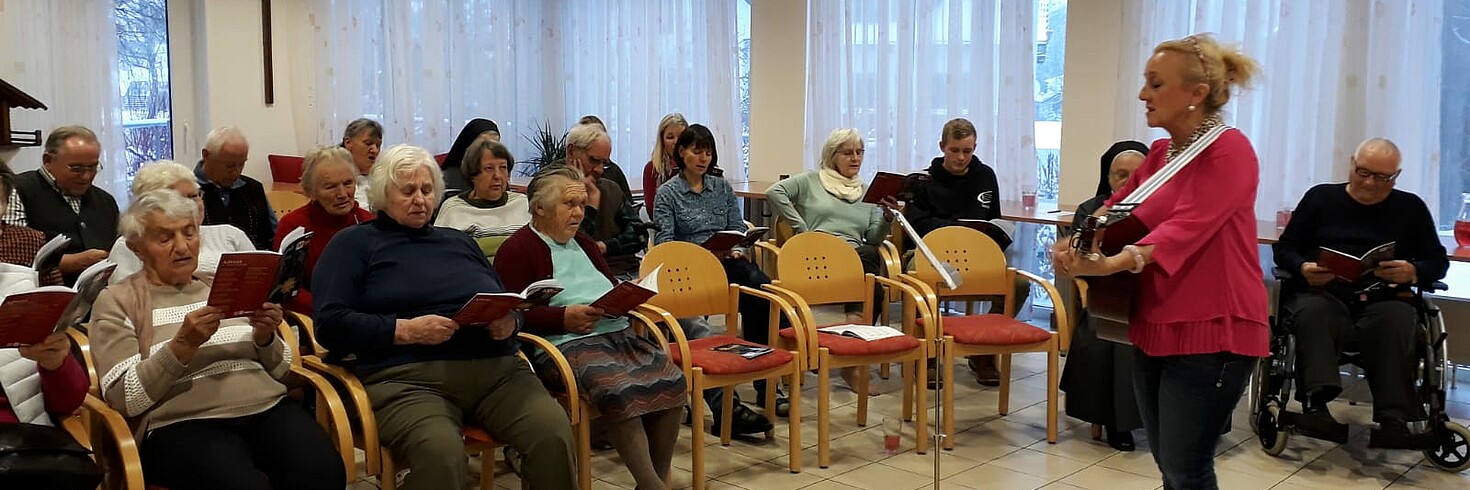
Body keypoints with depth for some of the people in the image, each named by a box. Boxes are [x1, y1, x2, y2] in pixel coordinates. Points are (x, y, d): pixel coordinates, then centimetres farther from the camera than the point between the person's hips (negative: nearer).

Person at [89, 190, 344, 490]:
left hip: (268, 409, 4)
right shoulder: (117, 302, 9)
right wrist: (182, 345, -16)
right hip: (184, 425, -3)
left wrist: (265, 338, -3)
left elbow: (279, 371, 19)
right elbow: (123, 399, -4)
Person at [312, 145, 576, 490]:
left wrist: (509, 323, 1)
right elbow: (330, 324, 0)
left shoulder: (459, 241, 28)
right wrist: (407, 330, -12)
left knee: (554, 432, -25)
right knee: (441, 453, -38)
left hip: (496, 369, 5)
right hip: (408, 377, -4)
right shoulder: (354, 244, 12)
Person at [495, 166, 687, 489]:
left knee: (671, 380, -20)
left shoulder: (584, 243, 25)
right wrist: (564, 317, -16)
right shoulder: (518, 249, 3)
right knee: (620, 389, -35)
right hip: (563, 343, -7)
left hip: (617, 334, 7)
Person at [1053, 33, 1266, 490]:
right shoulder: (1159, 153, 11)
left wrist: (1113, 263, -41)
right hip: (1154, 328, 8)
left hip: (1212, 332, -8)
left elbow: (1185, 228, -26)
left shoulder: (1228, 149, -13)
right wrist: (1074, 245, -7)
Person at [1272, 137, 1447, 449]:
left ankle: (1395, 421, -43)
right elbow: (1284, 249, 13)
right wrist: (1303, 268, -11)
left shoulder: (1411, 208, 19)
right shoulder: (1320, 197, 17)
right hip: (1323, 294, -1)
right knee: (1312, 313, -38)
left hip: (1383, 300, 1)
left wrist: (1414, 272, -8)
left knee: (1396, 321, -36)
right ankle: (1317, 402, -54)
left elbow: (1438, 261, 16)